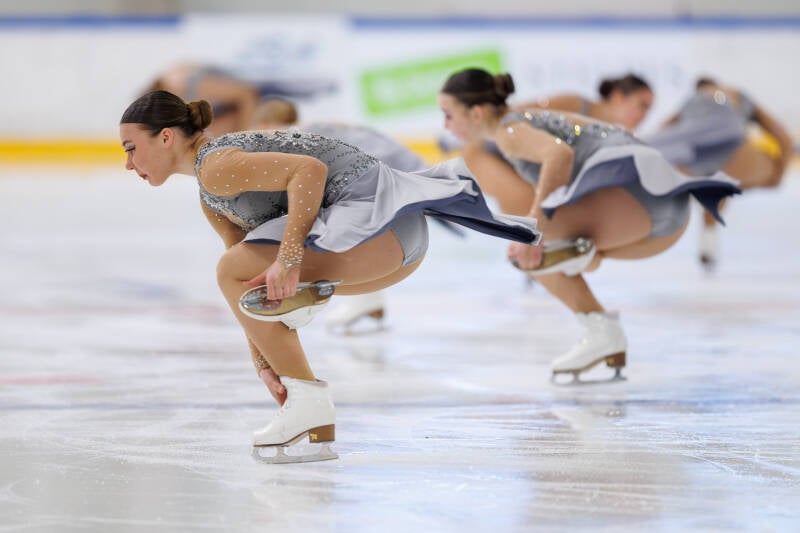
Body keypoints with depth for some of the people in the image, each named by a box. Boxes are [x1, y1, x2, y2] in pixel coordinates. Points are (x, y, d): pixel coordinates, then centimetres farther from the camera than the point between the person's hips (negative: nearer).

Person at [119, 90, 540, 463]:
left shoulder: (217, 167, -10)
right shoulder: (211, 199, 20)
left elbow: (310, 169, -23)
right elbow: (251, 289, 20)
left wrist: (288, 258, -26)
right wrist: (262, 360, 12)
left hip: (375, 213, -11)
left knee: (232, 272, -11)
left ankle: (309, 404, -8)